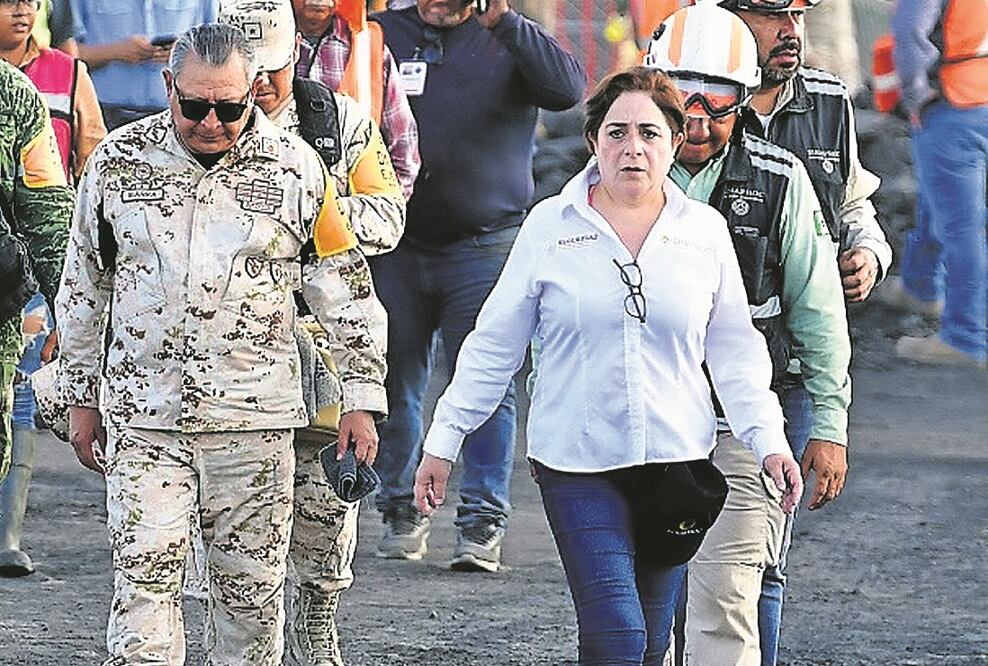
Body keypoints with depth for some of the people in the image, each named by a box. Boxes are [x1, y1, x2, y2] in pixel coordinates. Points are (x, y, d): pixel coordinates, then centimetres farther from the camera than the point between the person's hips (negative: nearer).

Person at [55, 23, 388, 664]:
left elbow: (348, 290, 6)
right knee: (144, 579, -8)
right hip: (144, 416, 0)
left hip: (255, 418, 0)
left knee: (253, 588, 5)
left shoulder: (295, 166, -1)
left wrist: (363, 398, 3)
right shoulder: (120, 161, 1)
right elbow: (83, 286, 12)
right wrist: (81, 396, 14)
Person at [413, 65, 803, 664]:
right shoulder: (550, 227, 0)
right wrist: (444, 443, 4)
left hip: (678, 458, 2)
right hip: (576, 460, -2)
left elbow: (734, 350, 11)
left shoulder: (705, 231, 5)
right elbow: (494, 346, 5)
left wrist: (769, 441, 0)